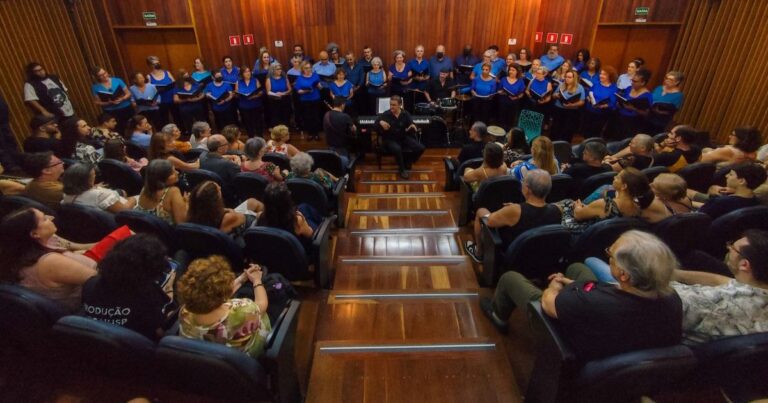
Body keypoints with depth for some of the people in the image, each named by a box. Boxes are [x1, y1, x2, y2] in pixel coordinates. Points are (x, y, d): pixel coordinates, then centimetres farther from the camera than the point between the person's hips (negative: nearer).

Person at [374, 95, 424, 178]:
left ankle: (406, 164, 11)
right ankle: (402, 169, -11)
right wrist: (380, 122, -31)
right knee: (397, 149, -40)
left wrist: (412, 126, -25)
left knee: (420, 148, -16)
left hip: (404, 138, 4)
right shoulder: (385, 115, -8)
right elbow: (374, 125, -9)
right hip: (390, 140, -4)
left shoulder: (406, 114, 0)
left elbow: (410, 125, 0)